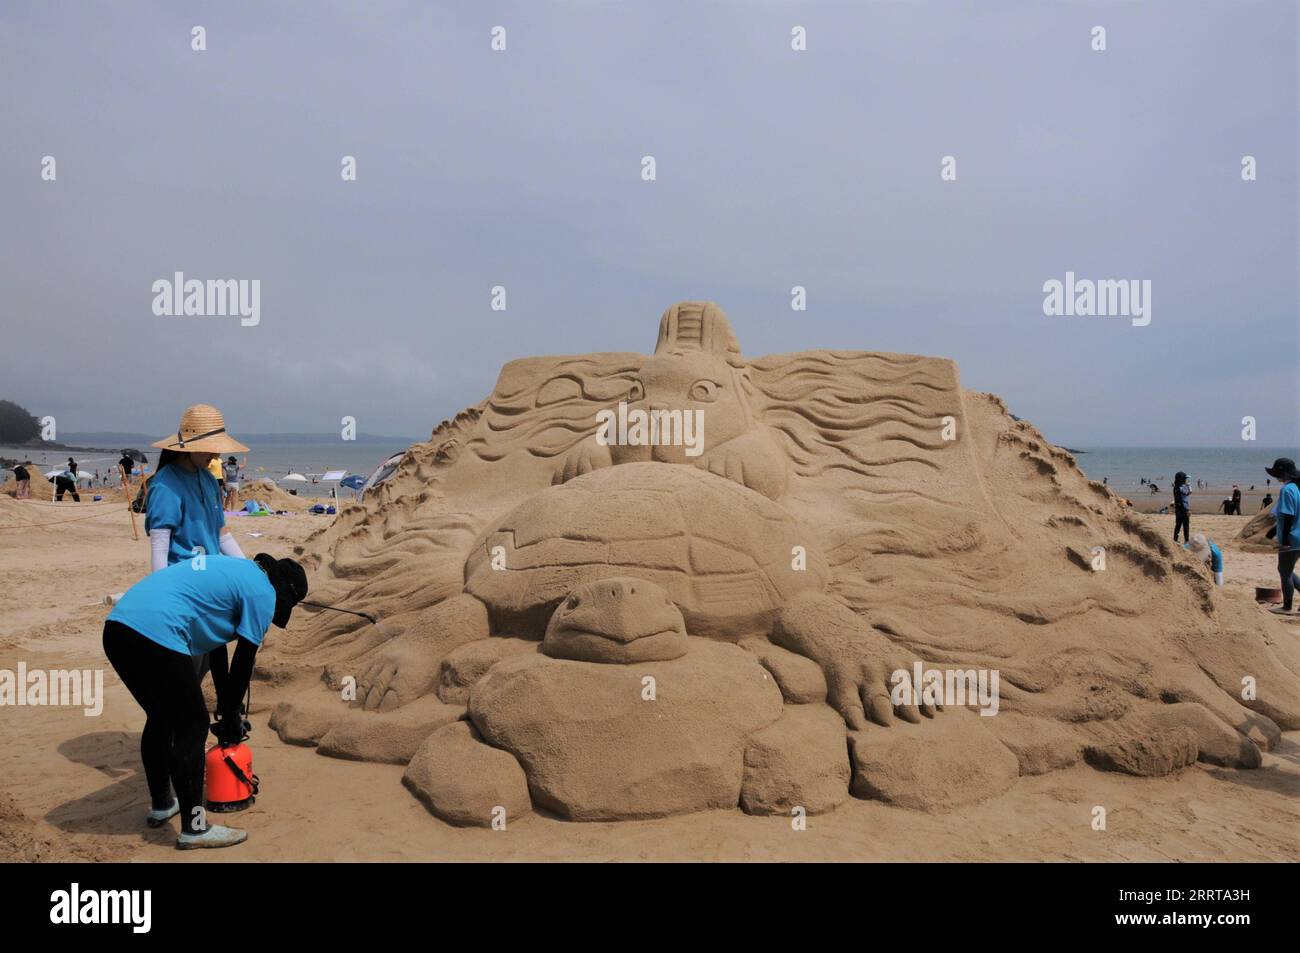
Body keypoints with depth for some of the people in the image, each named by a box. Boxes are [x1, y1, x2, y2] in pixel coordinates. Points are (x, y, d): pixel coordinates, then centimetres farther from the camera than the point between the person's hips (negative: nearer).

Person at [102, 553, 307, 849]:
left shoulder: (238, 570, 27)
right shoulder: (263, 593, 1)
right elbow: (243, 663, 4)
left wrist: (226, 707, 37)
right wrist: (230, 716, 18)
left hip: (117, 626, 10)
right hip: (155, 635, -10)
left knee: (161, 718, 25)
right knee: (192, 727, 3)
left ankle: (161, 805, 39)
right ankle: (194, 827, 10)